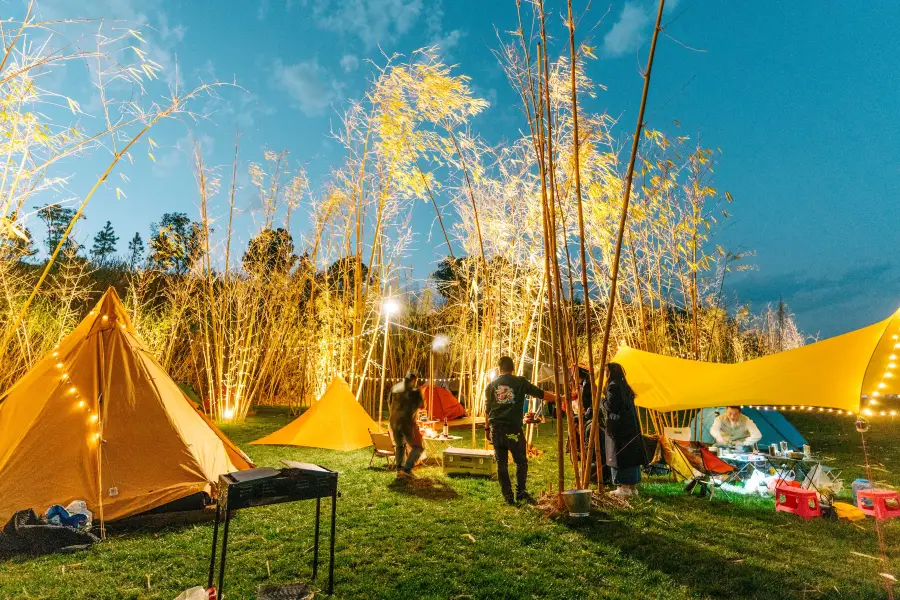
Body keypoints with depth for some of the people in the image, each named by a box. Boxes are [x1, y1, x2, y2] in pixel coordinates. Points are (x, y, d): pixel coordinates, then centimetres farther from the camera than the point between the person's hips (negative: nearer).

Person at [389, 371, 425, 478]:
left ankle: (399, 470, 24)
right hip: (407, 423, -6)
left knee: (399, 446, 26)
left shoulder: (394, 388, 7)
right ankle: (407, 469, -4)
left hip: (394, 423, 6)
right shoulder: (414, 390, -11)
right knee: (417, 447, 8)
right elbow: (421, 405, 0)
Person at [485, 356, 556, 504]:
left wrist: (487, 428, 21)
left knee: (501, 464, 11)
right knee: (521, 461, 15)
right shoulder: (520, 382, 0)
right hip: (513, 429, -3)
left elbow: (487, 410, 11)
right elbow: (542, 394, 3)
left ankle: (508, 497, 14)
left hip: (496, 429, 3)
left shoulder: (491, 385, 8)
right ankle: (520, 492, 15)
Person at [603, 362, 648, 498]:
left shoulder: (613, 386, -13)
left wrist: (603, 401, 1)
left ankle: (624, 487, 0)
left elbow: (611, 406, -18)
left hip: (617, 426, -8)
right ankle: (633, 486, 16)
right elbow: (628, 404, 18)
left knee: (618, 455, -2)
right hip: (631, 425, 9)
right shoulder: (625, 386, 13)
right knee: (631, 453, 10)